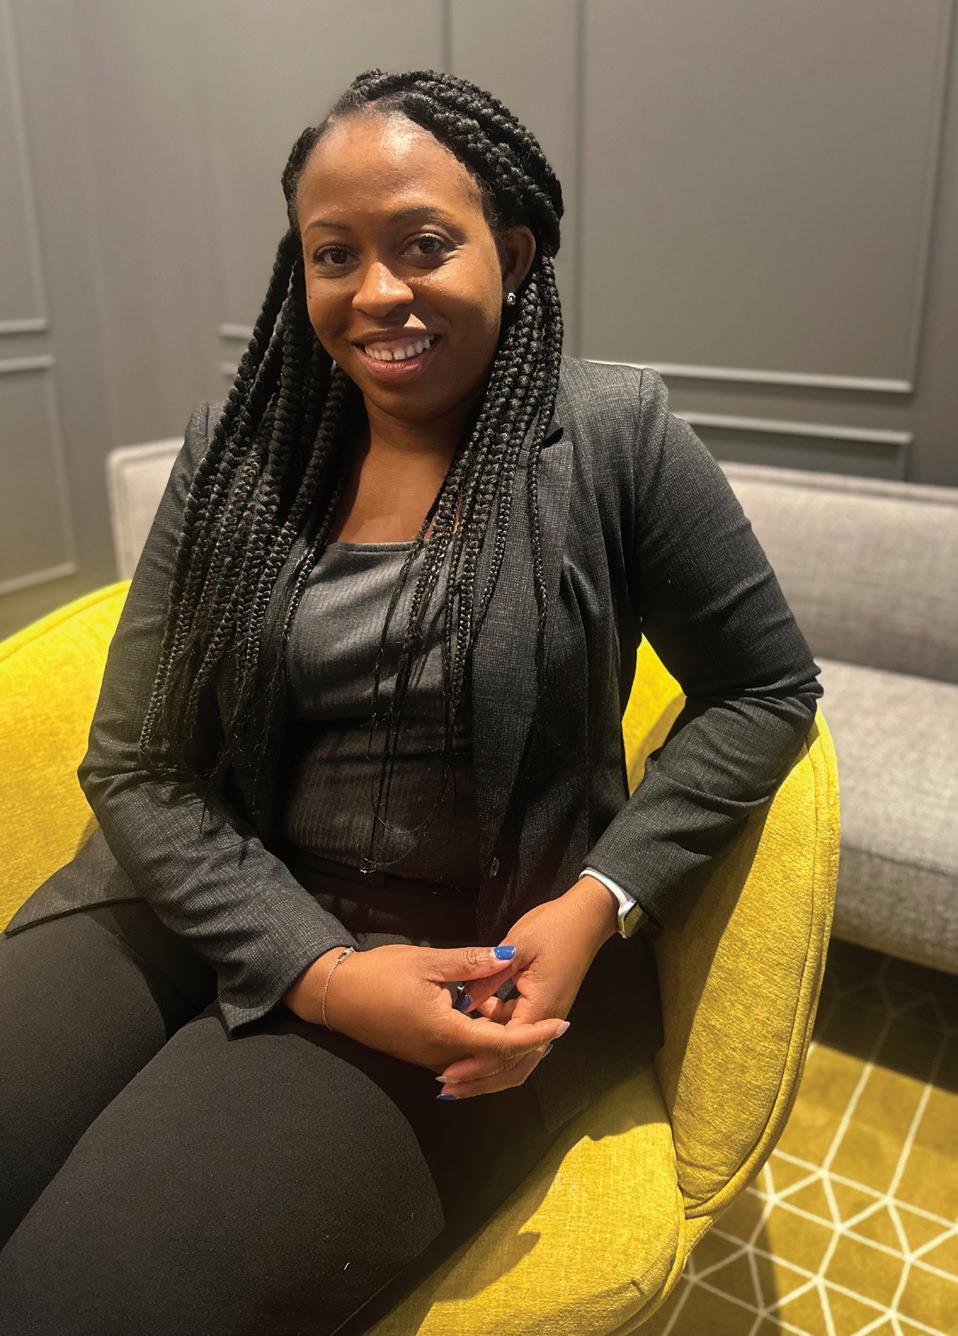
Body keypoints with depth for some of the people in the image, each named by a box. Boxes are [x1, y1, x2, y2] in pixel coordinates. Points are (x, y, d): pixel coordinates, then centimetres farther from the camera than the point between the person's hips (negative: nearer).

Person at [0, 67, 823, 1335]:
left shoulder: (616, 433, -5)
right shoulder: (239, 446, 2)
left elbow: (765, 690, 1)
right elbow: (136, 763, 0)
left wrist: (598, 906, -12)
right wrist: (316, 969, -15)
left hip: (485, 946, -3)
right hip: (217, 898, 4)